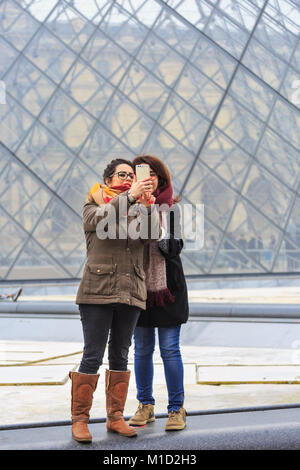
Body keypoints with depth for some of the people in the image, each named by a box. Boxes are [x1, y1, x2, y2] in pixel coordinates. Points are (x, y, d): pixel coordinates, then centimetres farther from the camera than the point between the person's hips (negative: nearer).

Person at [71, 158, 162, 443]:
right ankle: (79, 420, 2)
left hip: (130, 293, 4)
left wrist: (147, 204, -20)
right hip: (97, 292, -4)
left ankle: (115, 418, 16)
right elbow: (99, 219, -19)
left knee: (120, 356, 8)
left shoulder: (138, 211, 14)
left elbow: (153, 233, -5)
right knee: (92, 357, -6)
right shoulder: (92, 207, 6)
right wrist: (130, 196, -28)